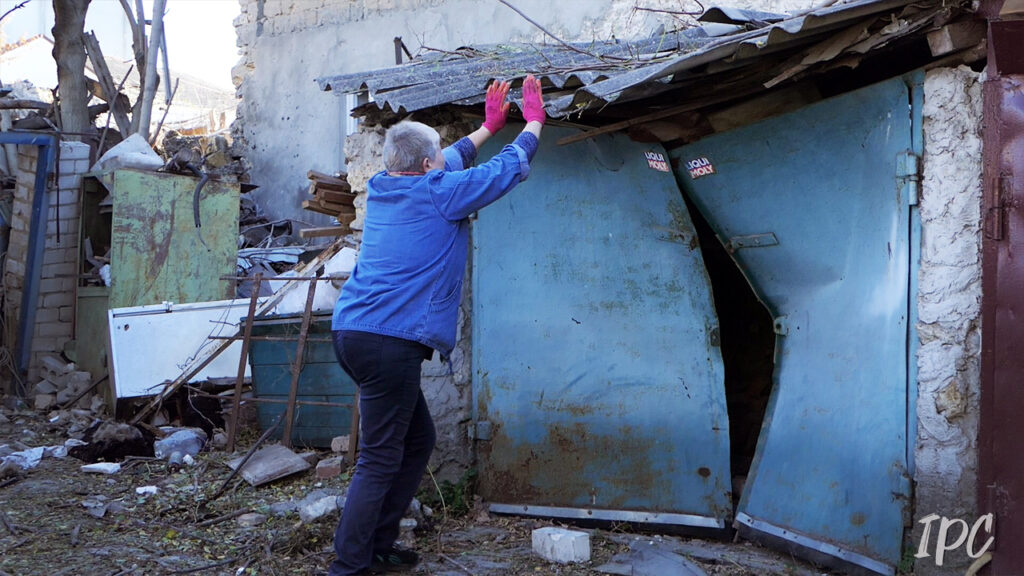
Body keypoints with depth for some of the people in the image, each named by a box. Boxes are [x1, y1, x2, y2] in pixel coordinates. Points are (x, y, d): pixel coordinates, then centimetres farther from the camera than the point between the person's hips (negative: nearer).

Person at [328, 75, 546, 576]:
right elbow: (509, 167, 5)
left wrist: (489, 126, 42)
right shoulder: (438, 193, -6)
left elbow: (450, 162, 33)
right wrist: (534, 121, 21)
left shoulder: (383, 189, 15)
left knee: (418, 440, 18)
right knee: (381, 459, -5)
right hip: (390, 340, -9)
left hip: (353, 331, 9)